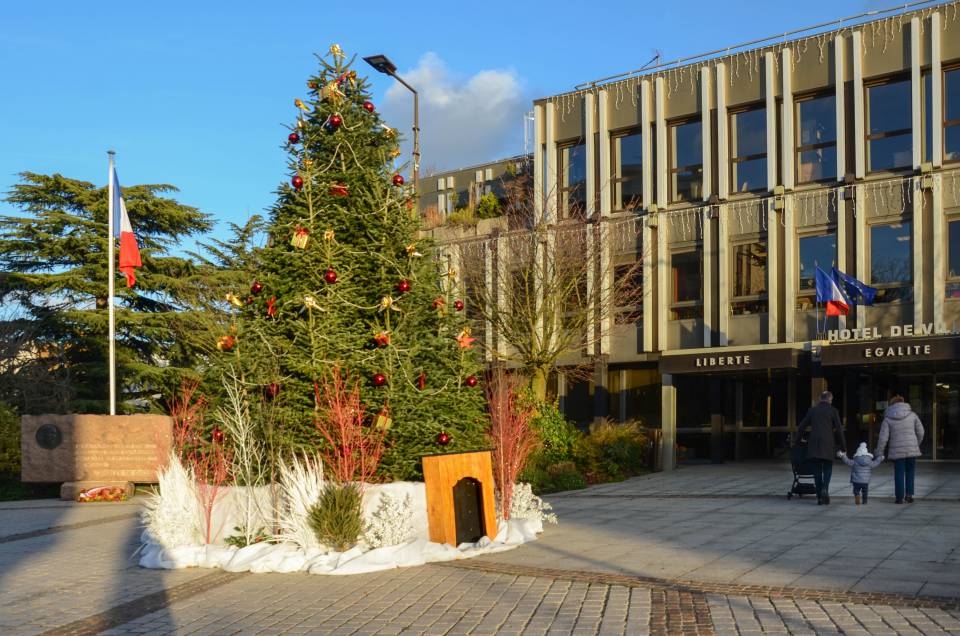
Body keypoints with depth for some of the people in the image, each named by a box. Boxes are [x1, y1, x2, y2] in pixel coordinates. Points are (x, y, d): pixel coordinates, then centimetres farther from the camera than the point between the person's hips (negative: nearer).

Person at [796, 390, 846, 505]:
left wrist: (798, 440, 26)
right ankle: (825, 489, -19)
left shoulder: (812, 410, 11)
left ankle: (820, 497, 6)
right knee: (827, 469, 7)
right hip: (828, 444, -2)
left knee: (817, 471, 7)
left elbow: (801, 427, 13)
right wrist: (843, 447, 7)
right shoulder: (833, 411, 2)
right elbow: (839, 430, 0)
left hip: (813, 445, 2)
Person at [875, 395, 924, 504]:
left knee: (899, 473, 6)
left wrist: (879, 452, 3)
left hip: (897, 450, -1)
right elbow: (920, 432, 8)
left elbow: (883, 437, -5)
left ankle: (899, 497, 7)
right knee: (910, 471, 16)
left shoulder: (888, 418, -1)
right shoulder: (912, 415, 4)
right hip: (912, 449, 1)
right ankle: (909, 494, 8)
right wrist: (917, 444, 25)